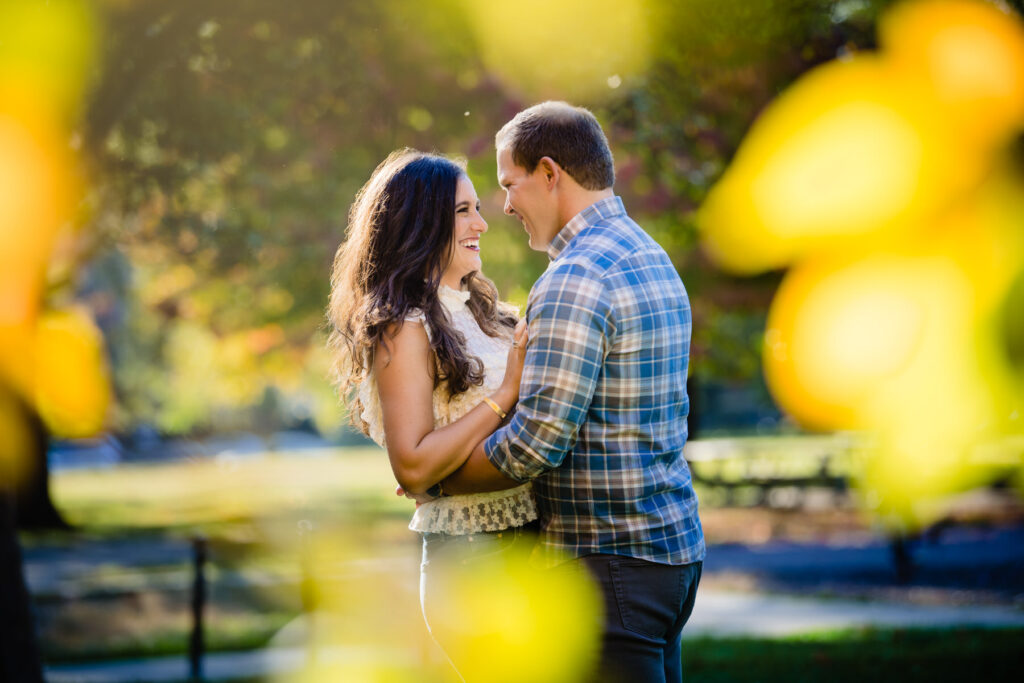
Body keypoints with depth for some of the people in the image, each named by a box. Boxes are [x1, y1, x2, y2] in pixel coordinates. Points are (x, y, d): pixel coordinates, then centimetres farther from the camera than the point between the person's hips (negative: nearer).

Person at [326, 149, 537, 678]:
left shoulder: (479, 313, 14)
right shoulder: (405, 330, -10)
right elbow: (412, 467, -19)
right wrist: (504, 396, -17)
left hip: (533, 547, 8)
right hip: (471, 557, -8)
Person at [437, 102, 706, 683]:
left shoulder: (575, 280, -17)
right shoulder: (653, 258, 15)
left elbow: (537, 442, -21)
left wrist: (434, 480, -6)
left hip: (611, 560, -10)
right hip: (674, 545, 10)